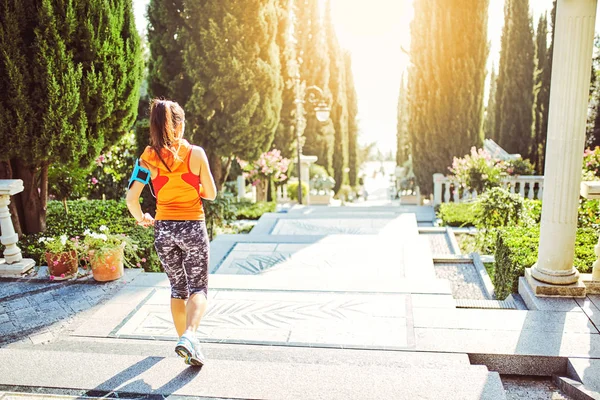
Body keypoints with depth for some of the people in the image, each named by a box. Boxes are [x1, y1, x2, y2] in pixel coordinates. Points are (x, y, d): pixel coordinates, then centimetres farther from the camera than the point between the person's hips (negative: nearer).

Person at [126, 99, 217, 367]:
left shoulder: (148, 157, -3)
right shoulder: (195, 153, -8)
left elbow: (131, 198, -6)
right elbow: (211, 194, -2)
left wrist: (141, 219, 12)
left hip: (163, 229, 3)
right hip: (193, 227, -3)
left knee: (178, 288, 19)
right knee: (198, 288, 6)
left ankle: (183, 340, 27)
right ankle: (189, 336, -17)